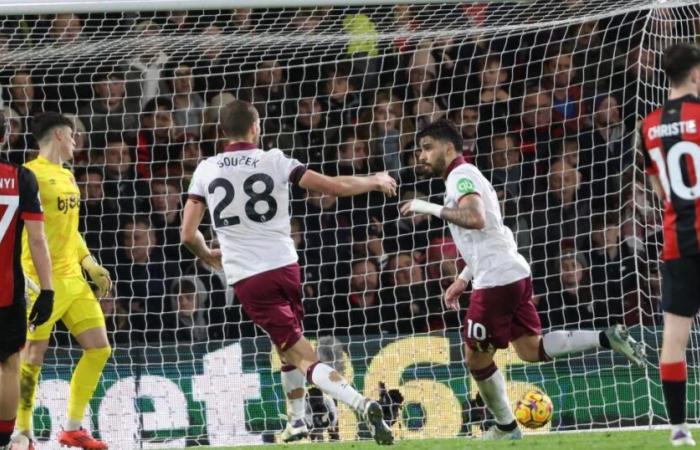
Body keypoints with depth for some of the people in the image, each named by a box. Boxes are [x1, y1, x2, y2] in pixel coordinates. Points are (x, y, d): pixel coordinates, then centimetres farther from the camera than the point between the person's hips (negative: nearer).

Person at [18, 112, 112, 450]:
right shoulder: (32, 174, -10)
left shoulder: (67, 177, 17)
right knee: (33, 356, -5)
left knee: (99, 348, 5)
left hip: (73, 279, 9)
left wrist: (89, 264, 19)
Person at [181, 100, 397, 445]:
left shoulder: (206, 170, 3)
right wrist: (376, 181, 19)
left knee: (301, 357, -7)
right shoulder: (274, 161, 1)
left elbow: (188, 234, 3)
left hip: (246, 278, -2)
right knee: (287, 343, 28)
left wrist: (208, 257, 24)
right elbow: (335, 186, 0)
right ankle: (297, 422, 31)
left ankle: (362, 405, -25)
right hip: (284, 266, 2)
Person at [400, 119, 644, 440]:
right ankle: (607, 339, 3)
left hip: (497, 280, -10)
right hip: (514, 273, 10)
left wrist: (429, 208, -24)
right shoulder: (466, 177, 22)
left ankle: (506, 428, 13)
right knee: (531, 349, 12)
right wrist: (462, 280, 28)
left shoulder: (461, 176, -9)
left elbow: (476, 219, -28)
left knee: (477, 359, 2)